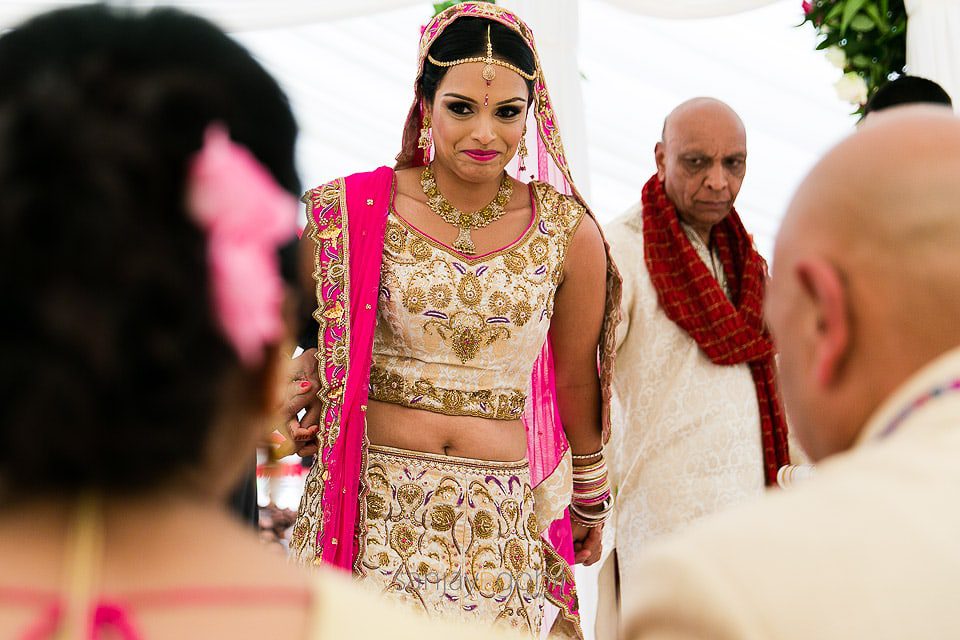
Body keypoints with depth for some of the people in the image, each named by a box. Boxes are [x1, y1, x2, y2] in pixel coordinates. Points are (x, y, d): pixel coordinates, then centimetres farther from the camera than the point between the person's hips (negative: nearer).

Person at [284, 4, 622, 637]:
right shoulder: (355, 213, -4)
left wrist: (590, 501, 20)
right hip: (373, 509, 0)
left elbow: (577, 383, 10)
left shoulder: (568, 233, -2)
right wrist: (300, 400, 1)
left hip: (500, 523, 1)